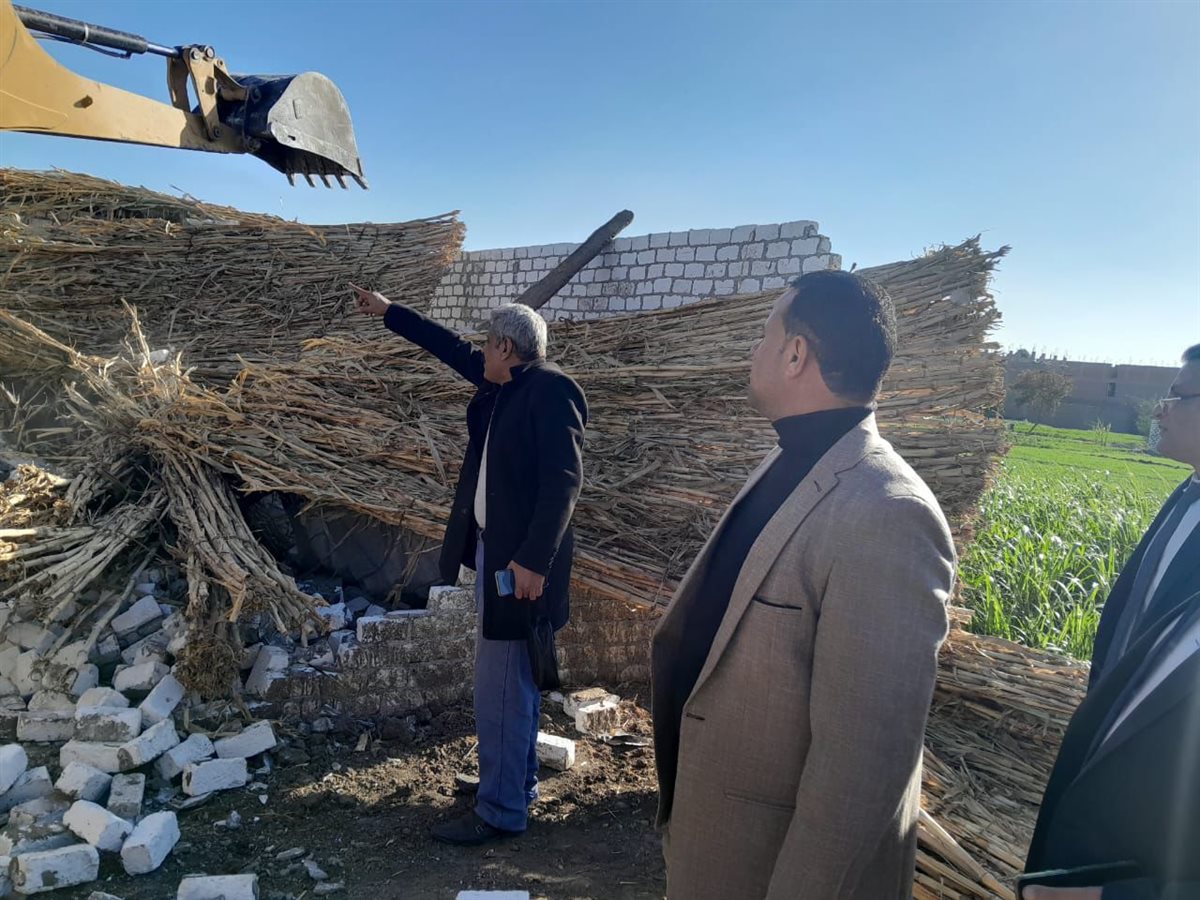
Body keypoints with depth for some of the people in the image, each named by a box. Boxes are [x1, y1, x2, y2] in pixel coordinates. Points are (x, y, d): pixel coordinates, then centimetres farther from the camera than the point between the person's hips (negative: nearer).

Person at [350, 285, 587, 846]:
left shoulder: (551, 390, -16)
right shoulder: (503, 385, 11)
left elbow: (563, 481, -22)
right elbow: (452, 349, 26)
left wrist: (534, 559, -25)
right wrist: (388, 312, 33)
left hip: (522, 561, -10)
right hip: (494, 551, 10)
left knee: (501, 687, -2)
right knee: (516, 681, 19)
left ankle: (501, 810, 11)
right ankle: (518, 783, 34)